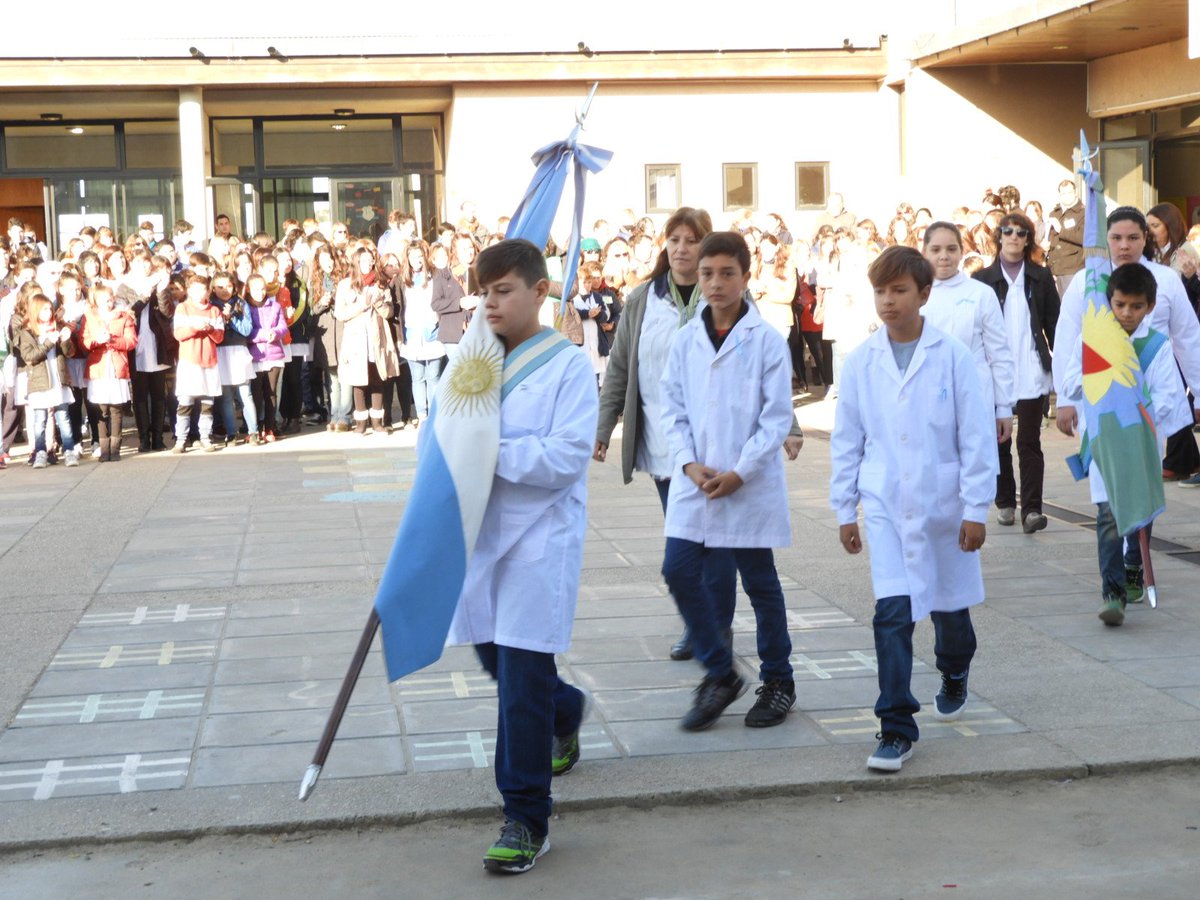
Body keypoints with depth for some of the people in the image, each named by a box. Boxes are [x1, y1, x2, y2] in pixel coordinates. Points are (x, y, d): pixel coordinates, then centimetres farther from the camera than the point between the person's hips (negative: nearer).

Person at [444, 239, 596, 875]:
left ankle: (526, 820, 2)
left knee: (522, 680, -8)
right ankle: (565, 711, 51)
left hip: (540, 541, -6)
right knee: (495, 657, 19)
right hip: (482, 534, 7)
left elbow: (565, 457, -18)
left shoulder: (567, 367, -8)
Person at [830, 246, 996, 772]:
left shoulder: (952, 357, -7)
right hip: (885, 506, 0)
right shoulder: (862, 362, 0)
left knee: (949, 606, 17)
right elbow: (847, 439, 7)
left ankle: (954, 679, 48)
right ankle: (896, 729, -4)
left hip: (943, 505, 0)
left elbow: (977, 436, -5)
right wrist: (845, 510, 7)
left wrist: (976, 508, -7)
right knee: (892, 613, -11)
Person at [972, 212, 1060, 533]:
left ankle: (1031, 509, -8)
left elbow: (1053, 324, 8)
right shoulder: (983, 279, 5)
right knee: (998, 440, 8)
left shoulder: (1041, 278, 7)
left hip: (1031, 374, -1)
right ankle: (1005, 503, 20)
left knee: (1029, 442, -5)